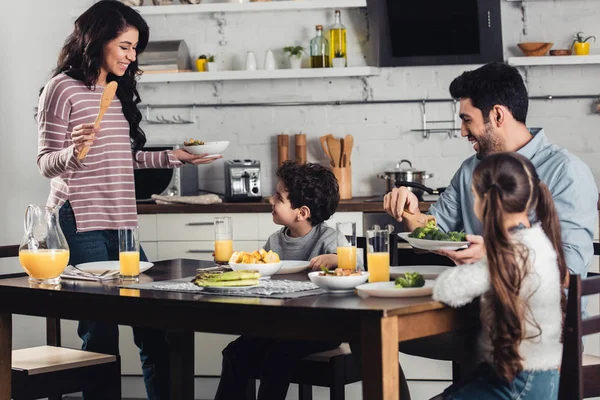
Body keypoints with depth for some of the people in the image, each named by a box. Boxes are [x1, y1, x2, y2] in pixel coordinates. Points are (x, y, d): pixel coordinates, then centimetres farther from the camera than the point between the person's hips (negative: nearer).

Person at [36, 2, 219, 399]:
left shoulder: (119, 91, 18)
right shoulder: (62, 89, -4)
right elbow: (47, 162, -6)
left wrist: (171, 157, 16)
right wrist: (75, 151, -25)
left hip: (121, 224, 7)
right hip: (81, 225, -7)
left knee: (153, 327, 3)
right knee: (101, 331, -7)